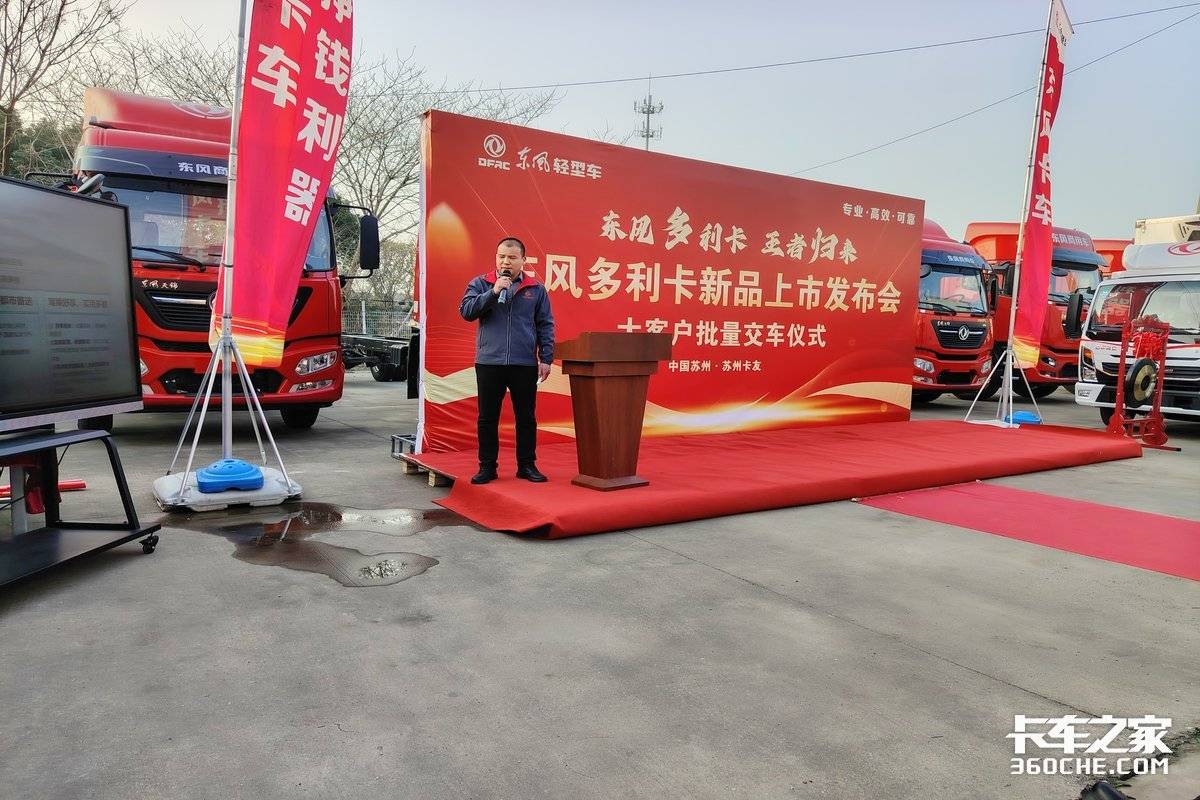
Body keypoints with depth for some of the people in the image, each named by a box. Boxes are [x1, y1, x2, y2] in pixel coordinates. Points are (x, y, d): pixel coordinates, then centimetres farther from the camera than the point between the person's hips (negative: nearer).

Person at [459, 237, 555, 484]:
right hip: (489, 362, 0)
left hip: (525, 364, 0)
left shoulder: (536, 289, 8)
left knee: (526, 418, 7)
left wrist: (546, 358, 0)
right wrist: (494, 291, -14)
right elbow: (466, 311, -6)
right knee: (487, 418, 6)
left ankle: (527, 465, 19)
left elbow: (545, 326, 7)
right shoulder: (480, 284, 7)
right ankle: (487, 466, 17)